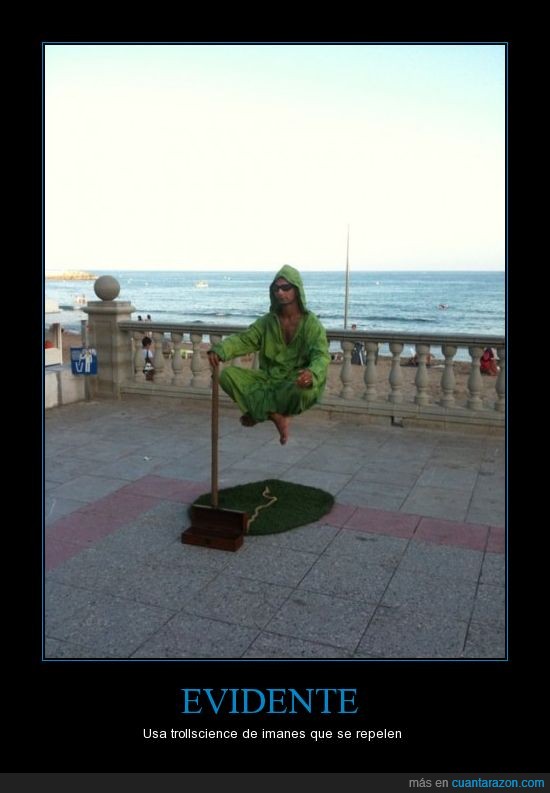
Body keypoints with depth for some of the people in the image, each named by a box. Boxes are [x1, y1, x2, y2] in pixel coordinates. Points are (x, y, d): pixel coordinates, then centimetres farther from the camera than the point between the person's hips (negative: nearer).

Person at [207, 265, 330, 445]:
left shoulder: (311, 323, -9)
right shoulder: (268, 321, 5)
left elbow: (321, 356, -22)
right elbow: (243, 339, -3)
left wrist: (312, 373, -47)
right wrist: (219, 350, -25)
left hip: (296, 382, -4)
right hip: (268, 379, 4)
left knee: (305, 389, -41)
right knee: (227, 374, -15)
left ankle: (258, 410, -12)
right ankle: (276, 415, -16)